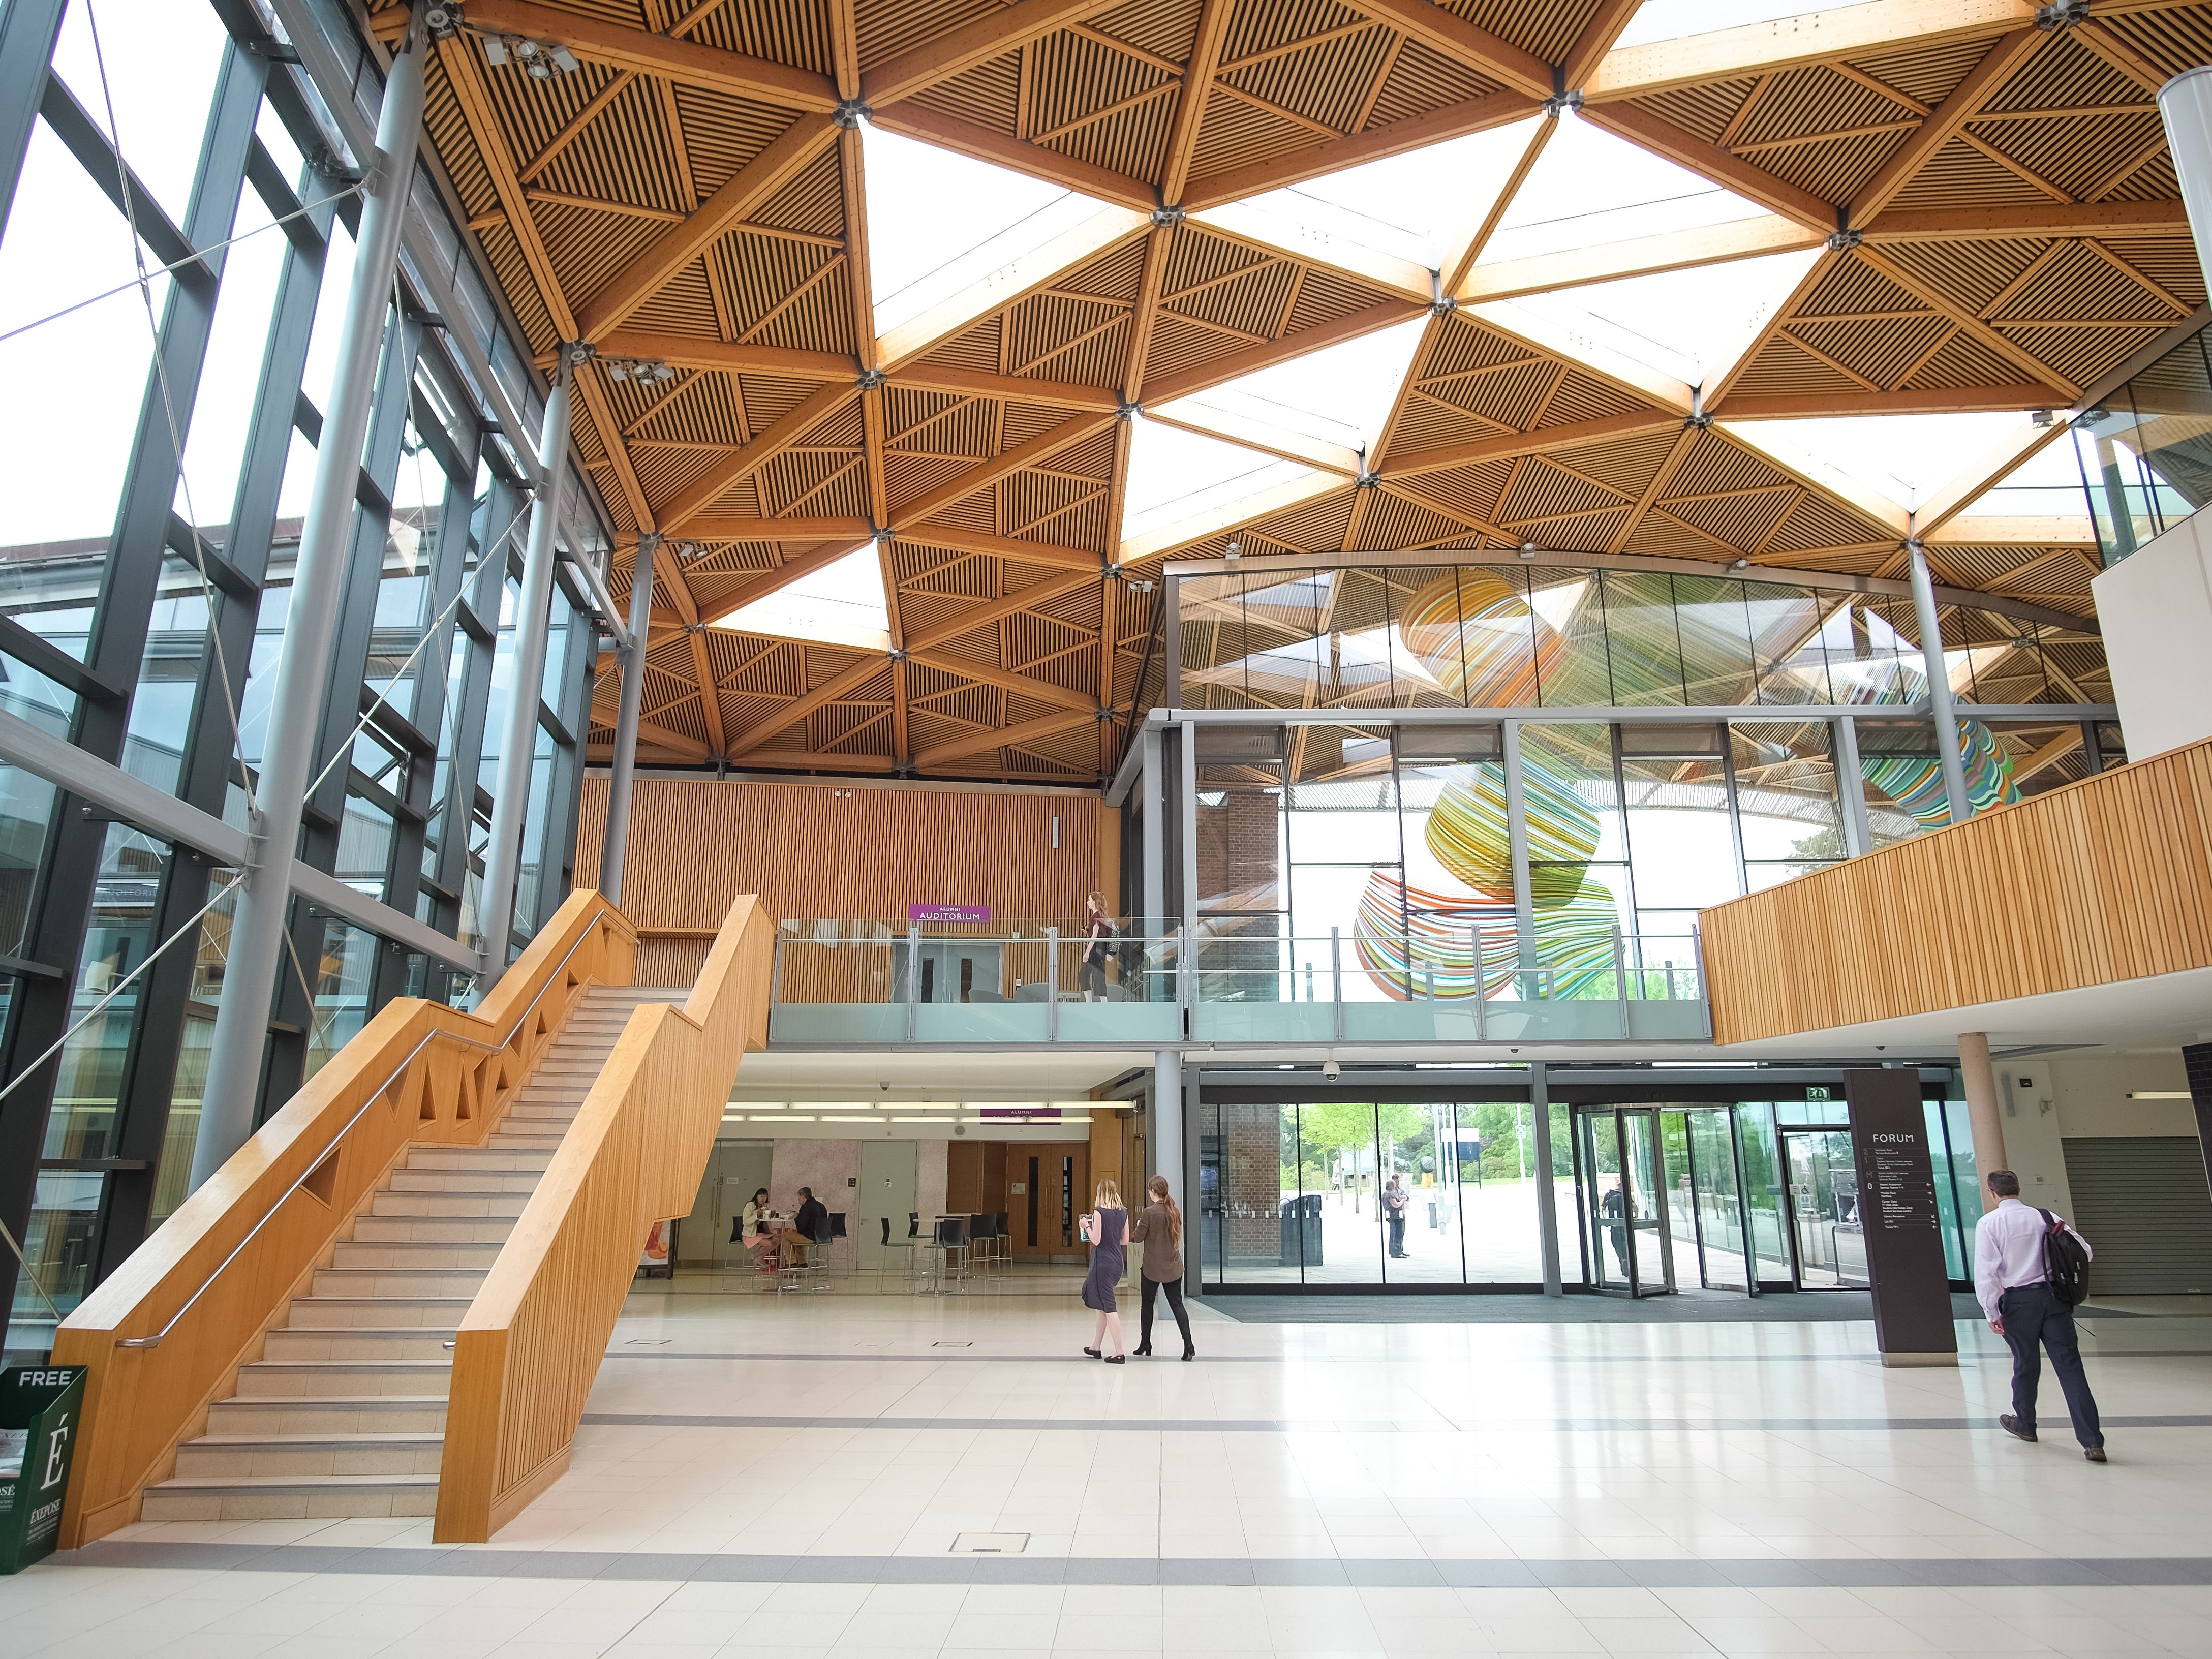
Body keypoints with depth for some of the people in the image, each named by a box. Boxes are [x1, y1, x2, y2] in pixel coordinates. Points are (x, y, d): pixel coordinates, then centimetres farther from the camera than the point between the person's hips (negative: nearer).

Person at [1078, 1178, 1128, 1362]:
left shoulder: (1099, 1211, -14)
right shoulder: (1123, 1212, 5)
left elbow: (1096, 1240, -17)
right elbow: (1125, 1239, 11)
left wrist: (1087, 1226, -2)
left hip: (1103, 1263, -7)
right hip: (1117, 1262, 7)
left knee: (1109, 1307, -3)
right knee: (1101, 1305, 19)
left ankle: (1119, 1352, -4)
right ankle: (1097, 1348, 29)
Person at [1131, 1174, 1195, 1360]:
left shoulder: (1149, 1212, -17)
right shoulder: (1174, 1211, 1)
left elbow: (1138, 1238, -11)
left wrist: (1139, 1226, 10)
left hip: (1153, 1268, -4)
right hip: (1173, 1267, 5)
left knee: (1148, 1305, 12)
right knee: (1177, 1305, 5)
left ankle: (1145, 1344, 22)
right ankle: (1188, 1344, -8)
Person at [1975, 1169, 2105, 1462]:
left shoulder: (1988, 1224, -5)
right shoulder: (2046, 1217, 4)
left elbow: (1986, 1272, -10)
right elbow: (2085, 1250, 4)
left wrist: (1992, 1313, -5)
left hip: (2018, 1301, -2)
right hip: (2054, 1297, 2)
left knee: (2026, 1364, 16)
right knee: (2070, 1367, 0)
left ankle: (2025, 1424, 34)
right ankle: (2092, 1442, -6)